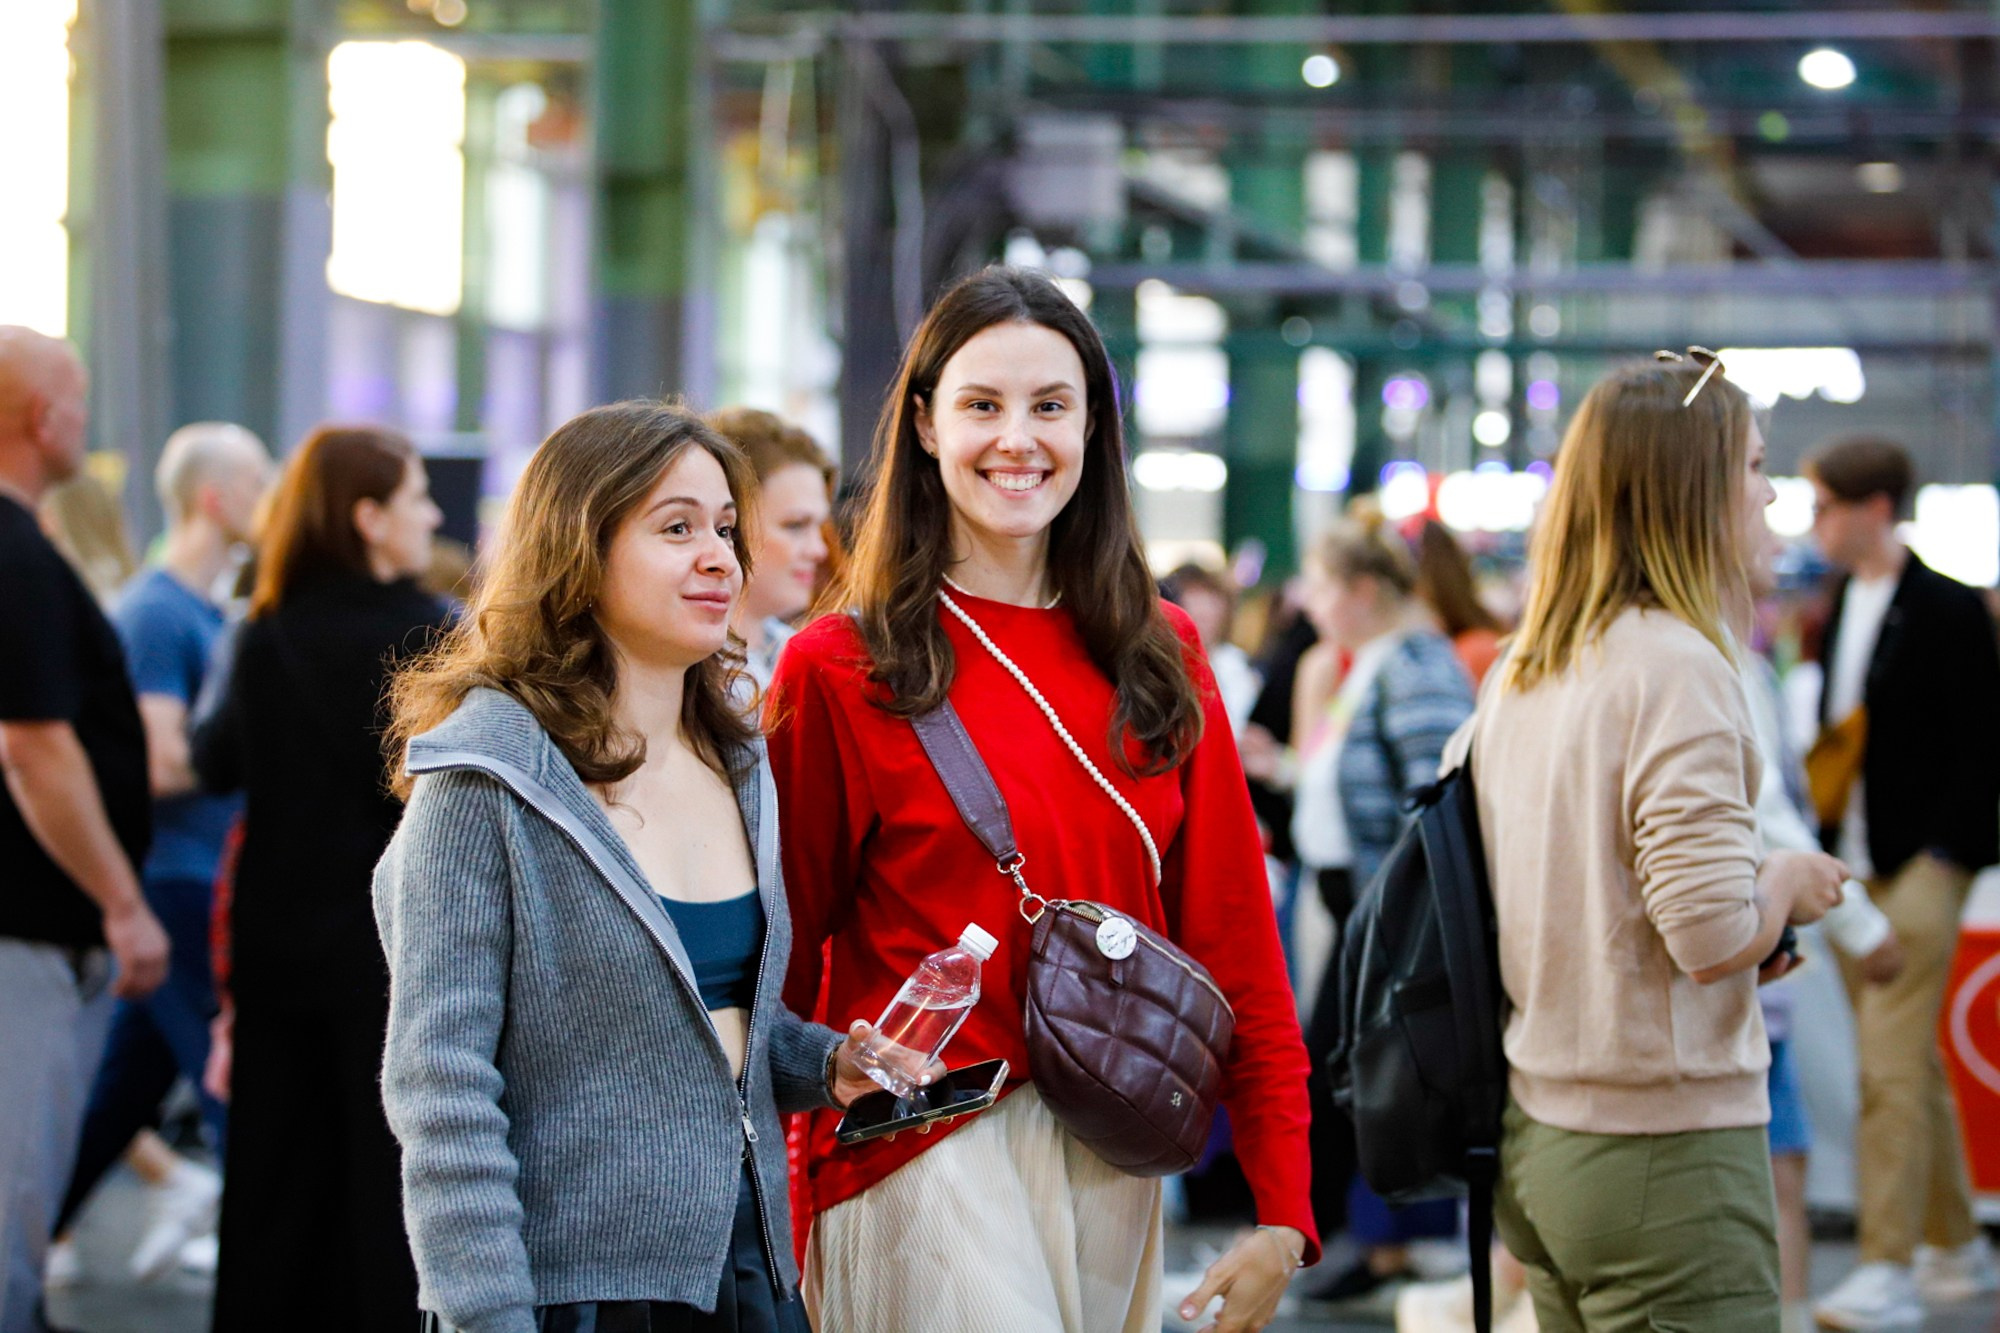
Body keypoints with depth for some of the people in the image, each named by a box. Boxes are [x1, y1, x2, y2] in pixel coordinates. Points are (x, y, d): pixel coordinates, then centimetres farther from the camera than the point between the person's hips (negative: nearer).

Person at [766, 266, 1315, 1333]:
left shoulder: (1159, 657, 7)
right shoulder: (838, 671, -4)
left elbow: (1232, 942, 5)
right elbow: (781, 960, 1)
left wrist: (1283, 1213, 0)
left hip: (1115, 1160, 5)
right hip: (926, 1157, -4)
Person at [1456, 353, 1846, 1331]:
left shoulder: (1514, 675, 10)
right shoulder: (1676, 665, -15)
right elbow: (1713, 935, -22)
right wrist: (1792, 885, 0)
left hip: (1534, 1136, 9)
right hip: (1665, 1144, -8)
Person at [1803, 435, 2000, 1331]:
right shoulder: (1840, 605, 12)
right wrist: (1821, 839, 8)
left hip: (1920, 868, -7)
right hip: (1853, 868, 8)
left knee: (1890, 1069, -11)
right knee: (1914, 1065, 15)